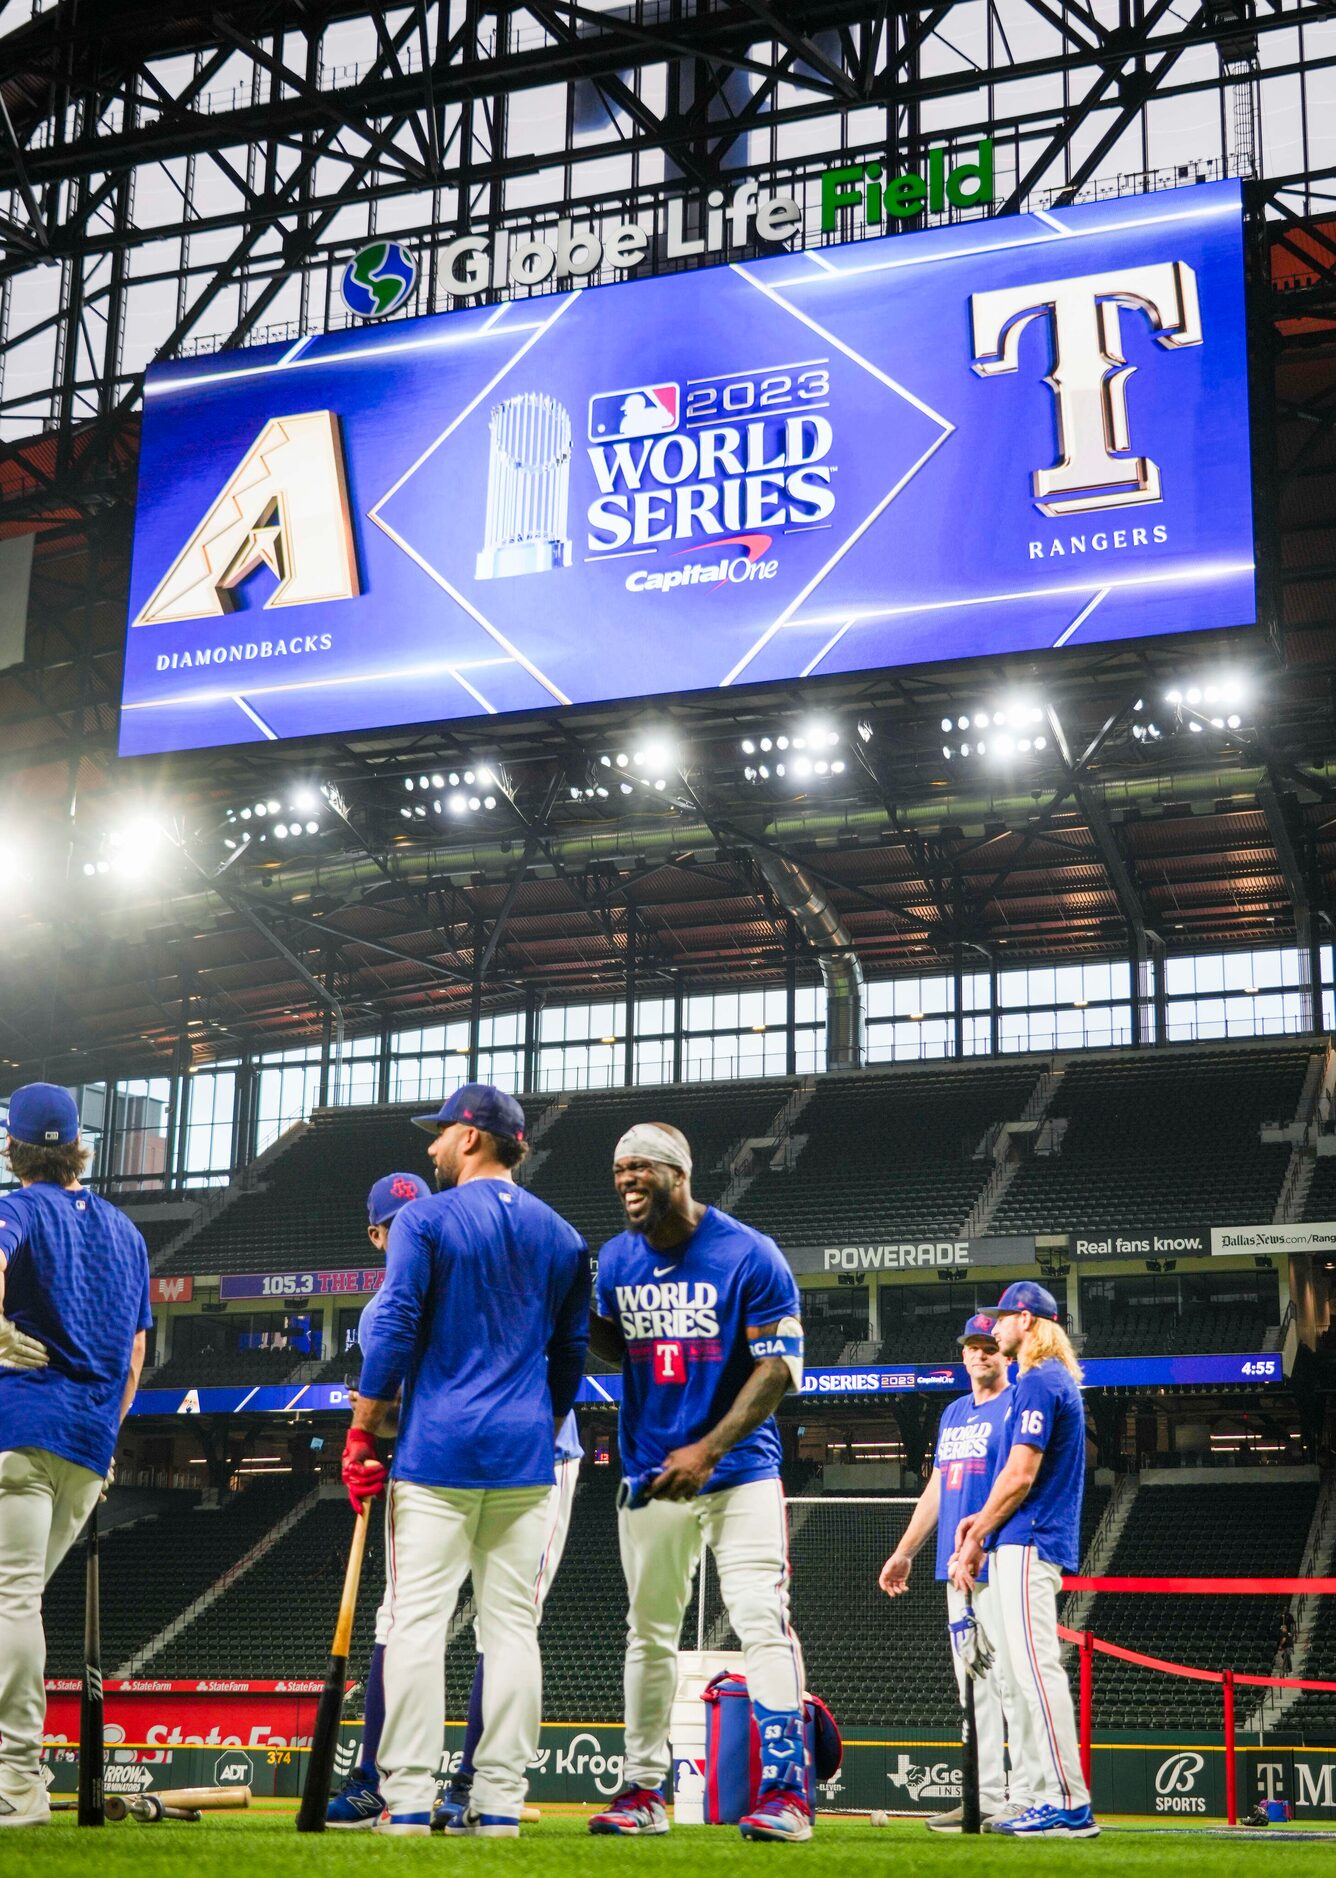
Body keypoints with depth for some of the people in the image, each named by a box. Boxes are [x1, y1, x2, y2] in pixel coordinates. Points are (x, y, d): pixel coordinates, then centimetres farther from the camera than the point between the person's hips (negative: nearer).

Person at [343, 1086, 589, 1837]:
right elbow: (571, 1352, 15)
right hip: (525, 1459, 4)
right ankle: (500, 1802, 3)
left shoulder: (426, 1219, -2)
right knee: (513, 1625, 4)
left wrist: (362, 1434, -2)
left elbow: (394, 1333, -7)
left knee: (419, 1619, -3)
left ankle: (409, 1799, -6)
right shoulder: (562, 1235, 13)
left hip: (437, 1447, -4)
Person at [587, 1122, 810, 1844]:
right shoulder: (615, 1260, 3)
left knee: (763, 1621, -11)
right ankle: (643, 1791, 18)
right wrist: (580, 1315, -5)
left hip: (739, 1468, -4)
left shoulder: (749, 1256, -12)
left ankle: (785, 1790, -8)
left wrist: (708, 1449, -21)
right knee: (648, 1634, 10)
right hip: (648, 1473, 5)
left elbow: (778, 1366, -13)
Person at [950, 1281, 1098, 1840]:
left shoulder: (1038, 1382, -11)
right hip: (1023, 1546, 11)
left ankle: (1069, 1803, -15)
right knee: (1019, 1675, 11)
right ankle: (1042, 1799, 12)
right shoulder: (1055, 1381, 21)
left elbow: (1021, 1475, -16)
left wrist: (975, 1540, -9)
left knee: (1036, 1669, -13)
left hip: (1026, 1546, -11)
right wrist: (983, 1521, 14)